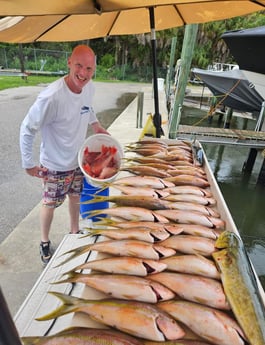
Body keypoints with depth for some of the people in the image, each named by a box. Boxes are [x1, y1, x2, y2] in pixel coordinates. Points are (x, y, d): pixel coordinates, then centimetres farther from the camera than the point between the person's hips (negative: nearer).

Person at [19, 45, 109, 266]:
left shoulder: (89, 87, -10)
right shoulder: (52, 97, -32)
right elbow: (27, 129, -21)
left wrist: (96, 124, 4)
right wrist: (28, 163, -15)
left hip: (78, 160, 6)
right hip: (55, 165, -6)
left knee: (76, 197, 23)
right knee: (50, 204, 14)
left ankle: (74, 232, 49)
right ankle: (45, 243, 40)